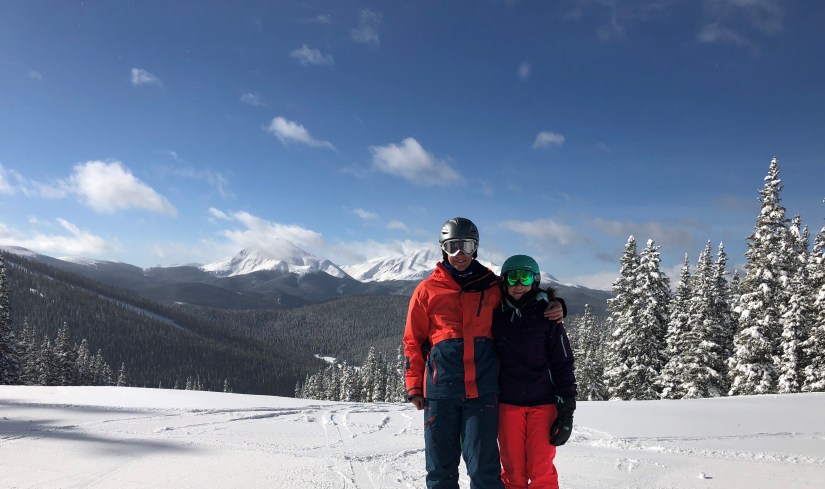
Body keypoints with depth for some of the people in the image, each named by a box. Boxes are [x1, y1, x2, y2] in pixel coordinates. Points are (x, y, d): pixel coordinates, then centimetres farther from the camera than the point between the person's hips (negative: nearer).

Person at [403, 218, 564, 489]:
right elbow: (413, 340, 9)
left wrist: (554, 308, 3)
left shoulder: (492, 286, 8)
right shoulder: (428, 289, 6)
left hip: (482, 391, 0)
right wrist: (414, 387, 4)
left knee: (484, 467, -2)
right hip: (440, 391, 0)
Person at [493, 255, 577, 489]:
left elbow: (563, 364, 0)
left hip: (543, 404, -1)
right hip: (507, 404, 2)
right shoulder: (496, 316, 5)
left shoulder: (547, 315, 1)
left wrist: (566, 410, -4)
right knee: (512, 470, 6)